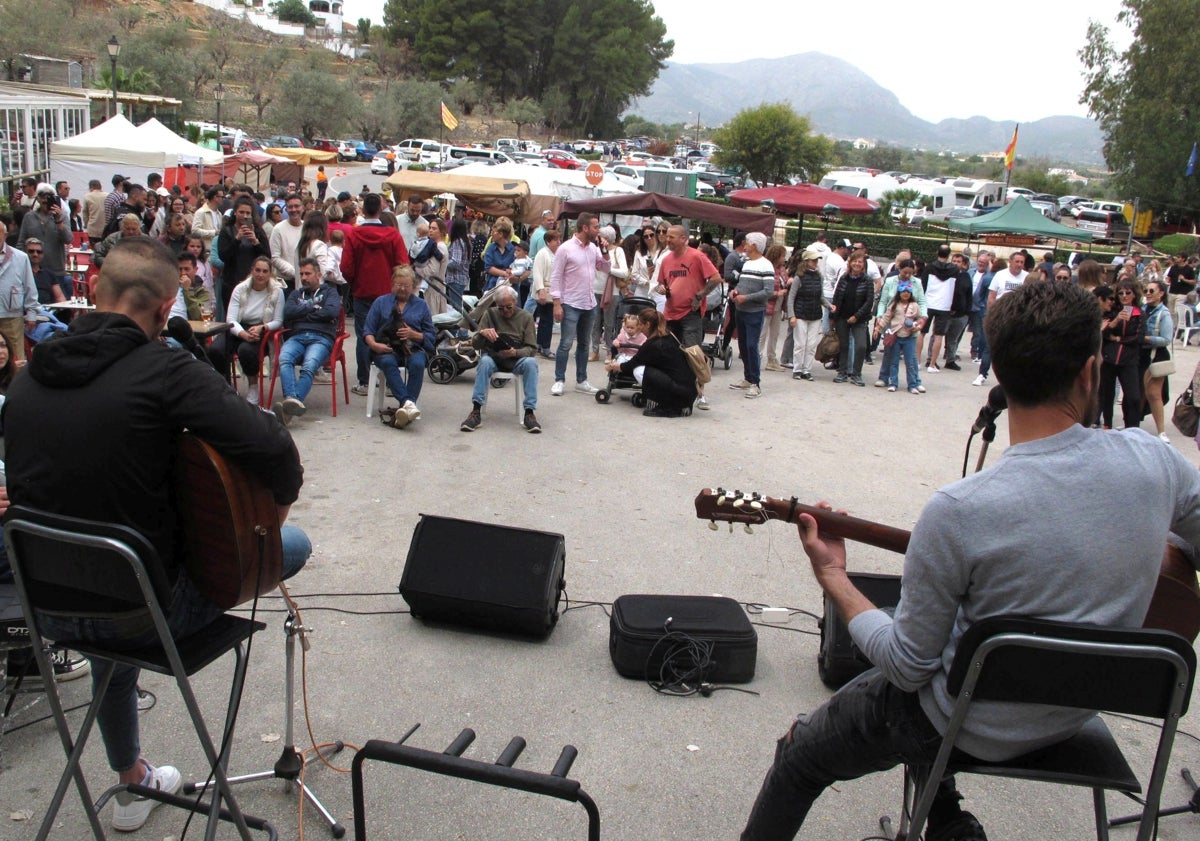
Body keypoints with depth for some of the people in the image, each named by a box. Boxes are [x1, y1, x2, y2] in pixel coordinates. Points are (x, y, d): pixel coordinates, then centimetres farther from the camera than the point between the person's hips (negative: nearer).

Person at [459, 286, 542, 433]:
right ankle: (476, 411, -35)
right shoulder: (490, 314, 6)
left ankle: (529, 413, -31)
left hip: (517, 358, 0)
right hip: (493, 356, 0)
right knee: (485, 361, -34)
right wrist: (482, 333, -20)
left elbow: (532, 348, 0)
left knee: (531, 363, -33)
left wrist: (515, 352, -21)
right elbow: (475, 343, 5)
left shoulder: (526, 317, 5)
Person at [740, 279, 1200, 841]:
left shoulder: (958, 512, -31)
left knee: (800, 753, 18)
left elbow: (909, 666, -20)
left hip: (978, 727, -6)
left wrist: (833, 578, -8)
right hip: (1076, 712, 6)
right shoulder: (1152, 461, -17)